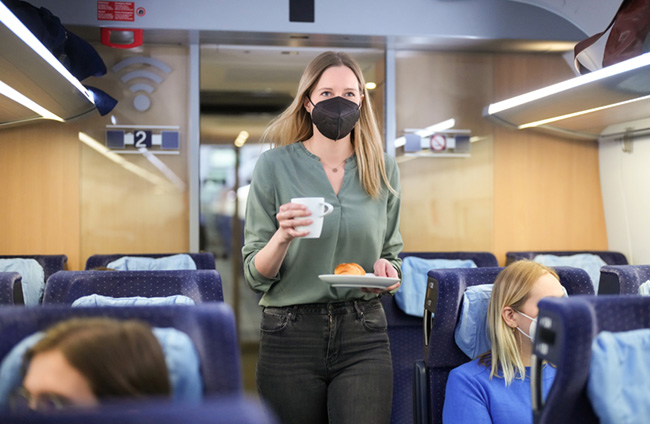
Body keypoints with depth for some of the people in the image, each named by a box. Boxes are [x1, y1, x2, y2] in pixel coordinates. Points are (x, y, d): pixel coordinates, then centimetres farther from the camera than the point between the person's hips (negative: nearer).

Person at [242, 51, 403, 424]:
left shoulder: (383, 168, 5)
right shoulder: (275, 165, -2)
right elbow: (255, 275, -2)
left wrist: (386, 269, -7)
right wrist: (282, 238, -21)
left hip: (363, 336, 1)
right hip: (291, 334, -1)